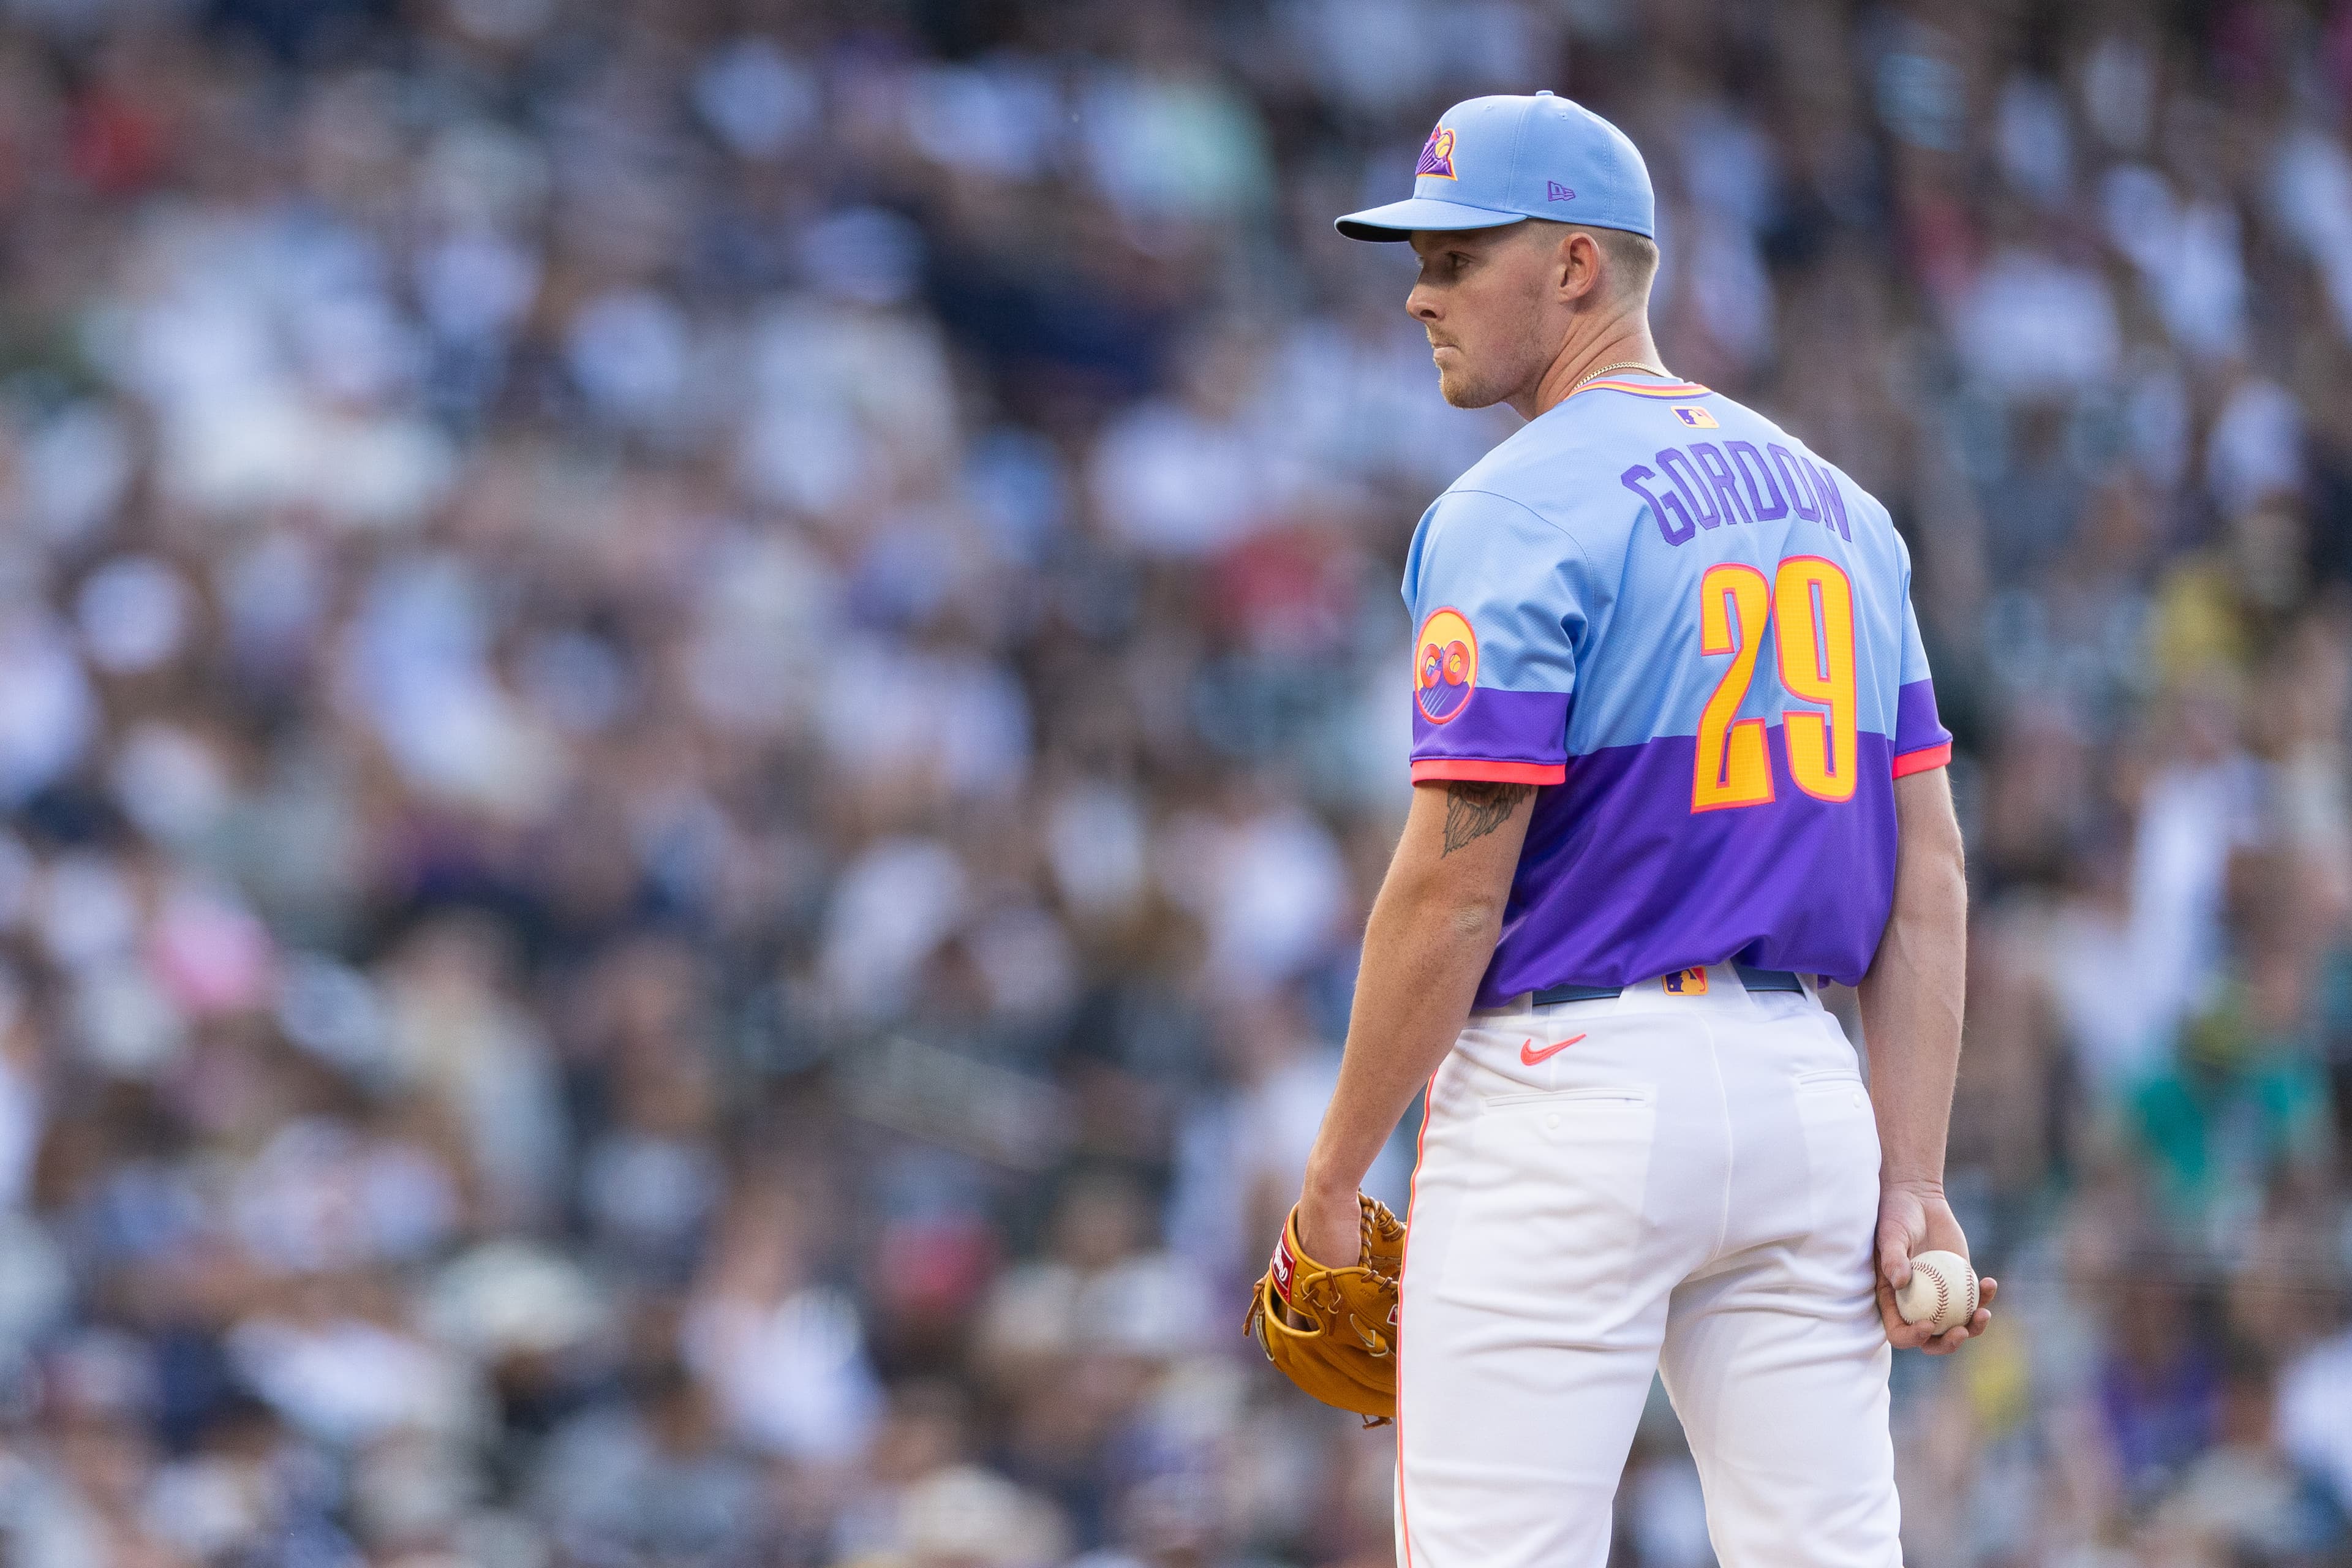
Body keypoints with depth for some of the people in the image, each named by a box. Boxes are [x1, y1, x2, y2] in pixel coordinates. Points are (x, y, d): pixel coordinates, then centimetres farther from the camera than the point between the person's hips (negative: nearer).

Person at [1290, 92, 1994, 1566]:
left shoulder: (1516, 514, -9)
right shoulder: (1838, 505, 14)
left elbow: (1453, 890, -13)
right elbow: (1930, 871, 9)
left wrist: (1334, 1173, -5)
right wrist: (1912, 1179, 5)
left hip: (1572, 1092, -7)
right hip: (1803, 1081, 7)